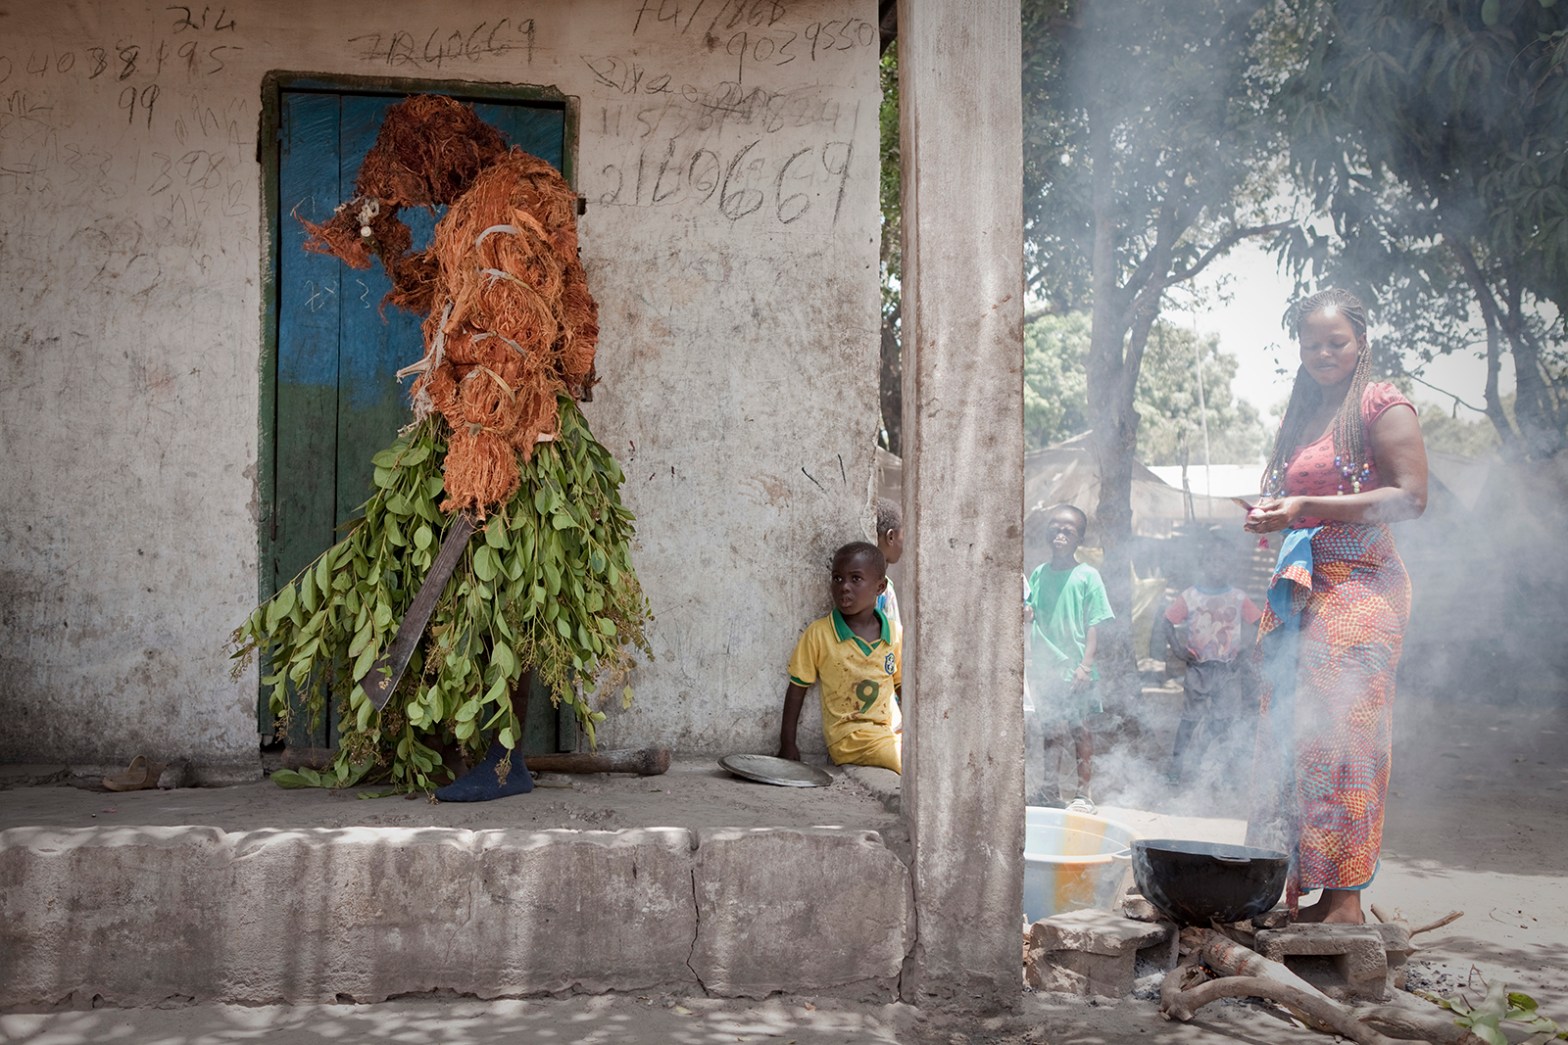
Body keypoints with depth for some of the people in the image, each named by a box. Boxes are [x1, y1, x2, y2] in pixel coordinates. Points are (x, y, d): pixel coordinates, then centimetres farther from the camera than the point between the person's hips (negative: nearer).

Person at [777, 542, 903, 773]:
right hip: (851, 737, -5)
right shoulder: (818, 633, -2)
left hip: (892, 732, 5)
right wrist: (787, 745, 3)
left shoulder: (893, 633, 7)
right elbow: (797, 688, 4)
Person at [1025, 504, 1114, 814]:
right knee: (1051, 731, 13)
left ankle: (1084, 794, 11)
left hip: (1074, 671, -4)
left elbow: (1094, 625, -7)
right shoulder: (1039, 574, 7)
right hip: (1044, 670, 4)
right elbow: (1029, 614, 10)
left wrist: (1086, 665, -13)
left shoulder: (1087, 576, -5)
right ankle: (1051, 791, 24)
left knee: (1080, 731, 2)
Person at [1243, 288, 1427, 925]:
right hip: (1297, 594, 7)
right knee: (1290, 741, 2)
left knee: (1340, 741, -11)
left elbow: (1411, 497, -12)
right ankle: (1299, 888, 7)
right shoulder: (1301, 420, 22)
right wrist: (1271, 518, 8)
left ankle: (1345, 899, -6)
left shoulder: (1382, 407, -2)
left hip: (1358, 589, -7)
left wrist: (1307, 508, -17)